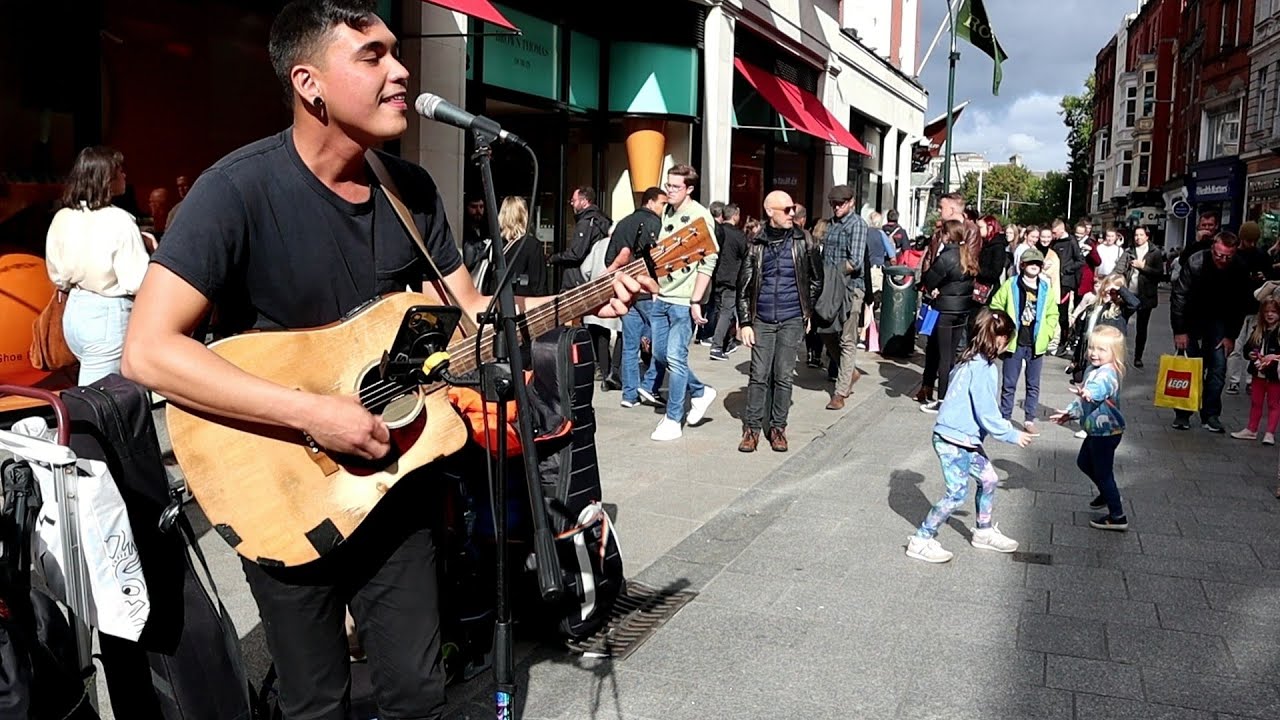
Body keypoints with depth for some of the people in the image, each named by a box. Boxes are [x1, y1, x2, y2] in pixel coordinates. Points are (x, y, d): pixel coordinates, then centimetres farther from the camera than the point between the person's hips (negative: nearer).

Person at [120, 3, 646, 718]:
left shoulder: (412, 190, -2)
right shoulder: (240, 189, -20)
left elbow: (470, 309, 6)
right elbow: (149, 351, -25)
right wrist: (311, 411, -29)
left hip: (389, 475, 5)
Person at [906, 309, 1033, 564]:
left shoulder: (969, 361, 6)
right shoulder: (985, 369, -21)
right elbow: (987, 414, -20)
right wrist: (1012, 435, -8)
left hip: (965, 439, 10)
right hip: (954, 440, -10)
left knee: (988, 479, 18)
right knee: (957, 493, -4)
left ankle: (984, 532, 35)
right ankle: (922, 541, 5)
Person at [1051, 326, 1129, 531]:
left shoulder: (1107, 373, -25)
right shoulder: (1093, 370, 6)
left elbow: (1097, 390, -49)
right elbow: (1084, 398, 20)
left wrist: (1087, 393, -68)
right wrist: (1069, 413, 24)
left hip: (1106, 432, -10)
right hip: (1096, 430, 10)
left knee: (1103, 472, -1)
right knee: (1084, 462, 25)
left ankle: (1117, 517, 9)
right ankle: (1107, 493, 46)